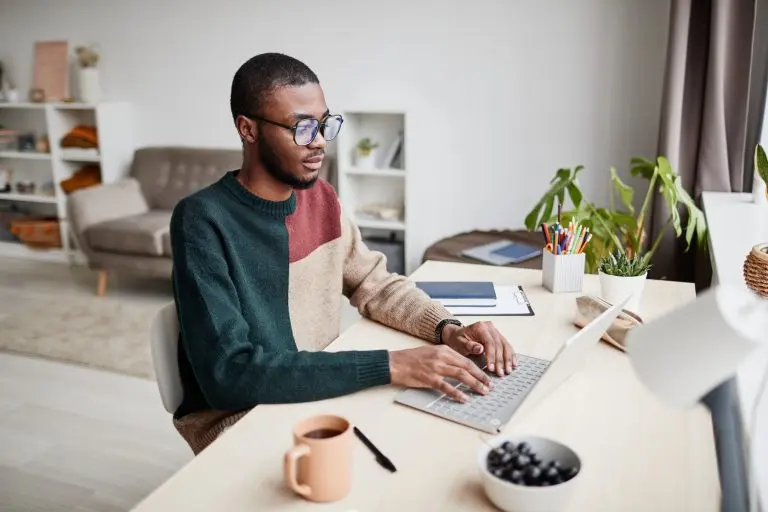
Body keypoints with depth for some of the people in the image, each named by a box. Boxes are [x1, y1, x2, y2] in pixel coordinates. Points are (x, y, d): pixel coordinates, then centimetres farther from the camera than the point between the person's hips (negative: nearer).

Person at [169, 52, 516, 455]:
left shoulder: (320, 198, 0)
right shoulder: (203, 221, -21)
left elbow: (375, 283, 9)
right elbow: (228, 372, -29)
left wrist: (448, 329, -11)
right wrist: (389, 366, -34)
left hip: (322, 391, 6)